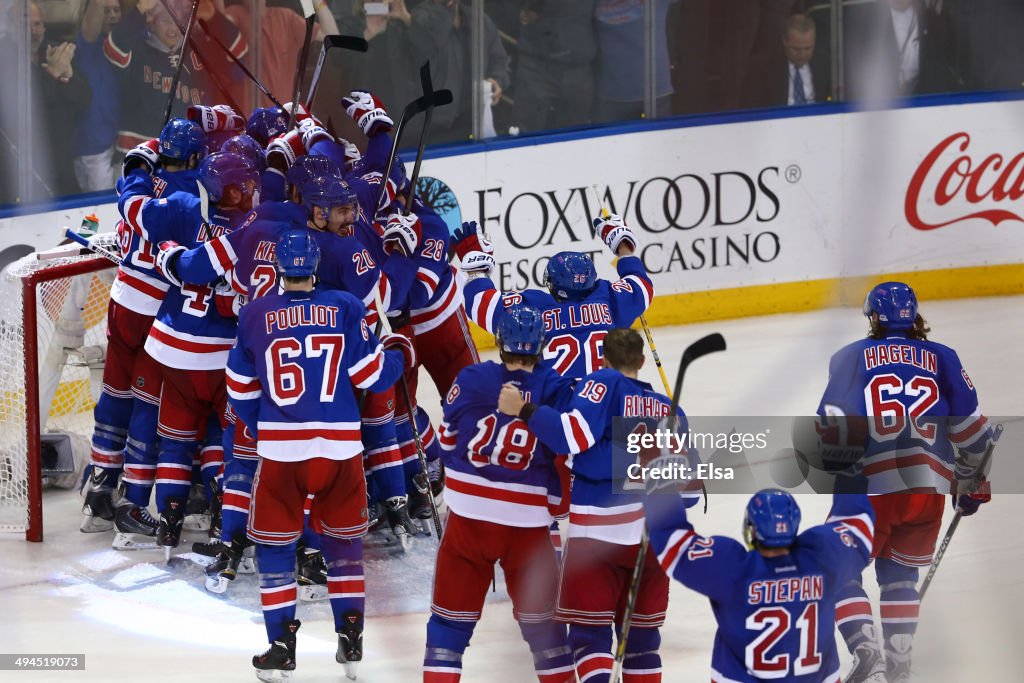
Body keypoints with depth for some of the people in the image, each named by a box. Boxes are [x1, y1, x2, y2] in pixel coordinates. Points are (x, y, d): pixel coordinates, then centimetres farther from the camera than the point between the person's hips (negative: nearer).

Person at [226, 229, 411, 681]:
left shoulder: (256, 314, 1)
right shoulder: (345, 308, -3)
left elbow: (241, 389, 10)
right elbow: (372, 375, 1)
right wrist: (399, 352, 22)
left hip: (280, 448, -1)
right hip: (339, 448, 1)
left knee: (274, 545, 11)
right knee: (344, 542, 17)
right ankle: (350, 643, 15)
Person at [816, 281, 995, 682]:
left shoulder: (852, 357, 9)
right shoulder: (941, 358, 15)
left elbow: (835, 421, -3)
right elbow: (969, 425, 11)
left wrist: (828, 463, 9)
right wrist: (972, 482, 21)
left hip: (870, 486, -3)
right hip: (930, 487, 3)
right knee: (899, 571, 22)